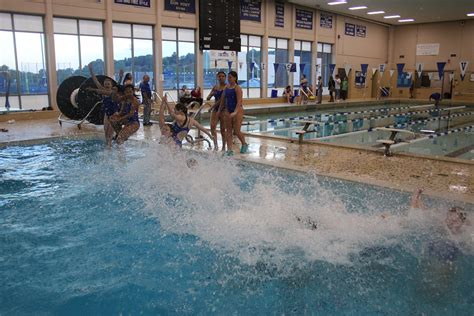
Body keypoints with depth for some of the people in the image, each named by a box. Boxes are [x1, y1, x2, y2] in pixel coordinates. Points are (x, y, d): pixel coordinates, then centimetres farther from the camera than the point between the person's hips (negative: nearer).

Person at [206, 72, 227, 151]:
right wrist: (211, 95, -11)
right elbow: (207, 98, 11)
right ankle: (215, 145, -13)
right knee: (212, 126, -13)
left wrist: (212, 107, -13)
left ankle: (224, 147, 12)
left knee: (223, 129, 1)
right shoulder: (215, 87, 10)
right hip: (215, 109, 5)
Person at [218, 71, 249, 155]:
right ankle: (229, 150, 6)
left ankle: (244, 144, 23)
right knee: (228, 131, 3)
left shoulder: (237, 88, -13)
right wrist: (220, 110, 17)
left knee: (237, 131, -4)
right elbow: (223, 99, 16)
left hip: (237, 110, -7)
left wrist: (235, 112, -33)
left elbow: (239, 101, -22)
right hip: (228, 111, 7)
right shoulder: (226, 87, 7)